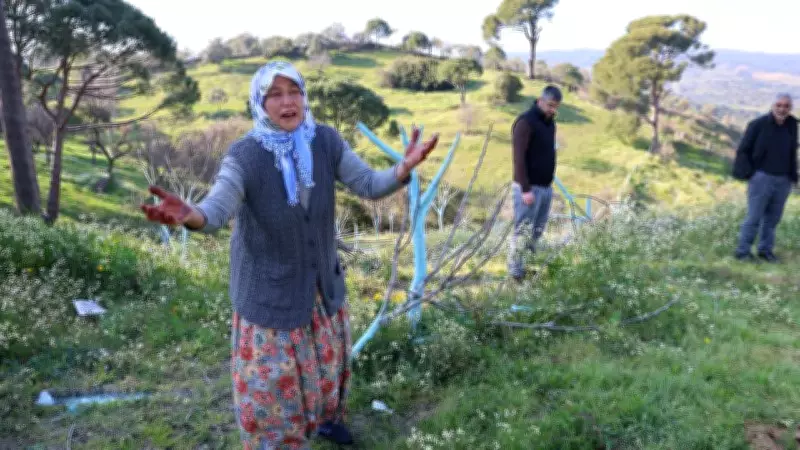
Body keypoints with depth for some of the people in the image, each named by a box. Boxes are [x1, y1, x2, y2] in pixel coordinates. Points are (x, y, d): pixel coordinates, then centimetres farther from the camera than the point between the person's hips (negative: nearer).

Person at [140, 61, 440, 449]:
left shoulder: (326, 141, -12)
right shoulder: (244, 155, -23)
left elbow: (369, 185, -14)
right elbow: (216, 211, -35)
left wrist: (405, 166, -34)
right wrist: (188, 215, -60)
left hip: (320, 276, 5)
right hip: (268, 283, -4)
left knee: (326, 356, 25)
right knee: (272, 376, 8)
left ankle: (324, 415, 54)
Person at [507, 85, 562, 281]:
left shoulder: (550, 122, 12)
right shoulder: (525, 122, -15)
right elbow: (519, 158, -19)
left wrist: (549, 182, 17)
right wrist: (526, 189, -22)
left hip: (546, 186, 8)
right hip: (529, 188, -8)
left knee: (537, 230, 13)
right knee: (522, 231, -2)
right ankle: (515, 270, 7)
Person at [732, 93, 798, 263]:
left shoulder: (792, 126, 4)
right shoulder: (758, 124, -9)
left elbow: (792, 153, 14)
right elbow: (743, 150, -4)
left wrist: (792, 177, 8)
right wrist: (750, 174, -10)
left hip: (783, 181, 4)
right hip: (762, 178, -4)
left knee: (773, 218, 10)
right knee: (754, 218, -3)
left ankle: (765, 250, 20)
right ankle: (742, 251, 5)